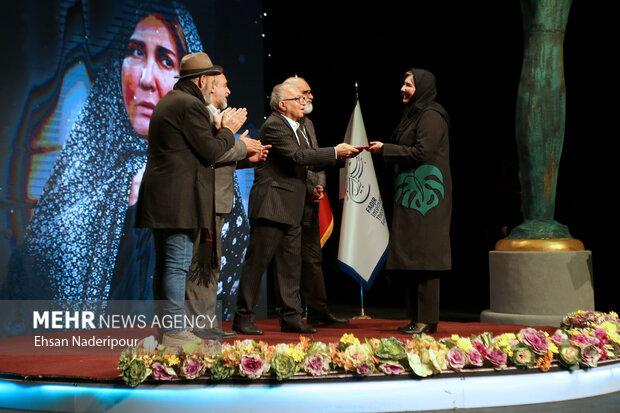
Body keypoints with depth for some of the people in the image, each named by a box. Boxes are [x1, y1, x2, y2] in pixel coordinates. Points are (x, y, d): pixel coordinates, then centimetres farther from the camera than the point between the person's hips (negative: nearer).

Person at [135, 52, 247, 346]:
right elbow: (212, 152, -14)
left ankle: (165, 327, 21)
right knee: (178, 265, -8)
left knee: (165, 266, 14)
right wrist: (228, 129, 4)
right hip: (179, 200, -10)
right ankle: (174, 333, -5)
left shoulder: (167, 102, 20)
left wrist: (230, 138, 24)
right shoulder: (191, 104, -13)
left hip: (159, 200, 10)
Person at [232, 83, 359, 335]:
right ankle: (243, 318, 3)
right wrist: (335, 152, -18)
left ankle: (290, 318, 15)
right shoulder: (274, 126, -13)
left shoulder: (294, 128, 19)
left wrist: (341, 155, 6)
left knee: (290, 264, 10)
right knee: (257, 261, -4)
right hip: (271, 207, -10)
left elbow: (307, 158, 18)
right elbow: (297, 156, -22)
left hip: (290, 210, 10)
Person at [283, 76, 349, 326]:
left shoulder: (307, 123, 18)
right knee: (307, 259, -4)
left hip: (310, 202, 9)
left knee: (313, 258, 12)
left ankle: (319, 313, 19)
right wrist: (309, 190, -15)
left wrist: (320, 186, 3)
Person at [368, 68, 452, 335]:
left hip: (425, 192, -10)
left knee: (423, 256, -9)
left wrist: (386, 149, -12)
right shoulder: (413, 114, 20)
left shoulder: (431, 115, -10)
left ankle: (428, 320, -6)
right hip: (411, 193, 10)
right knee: (411, 257, 9)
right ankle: (417, 317, 14)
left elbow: (422, 152, -18)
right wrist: (386, 150, 10)